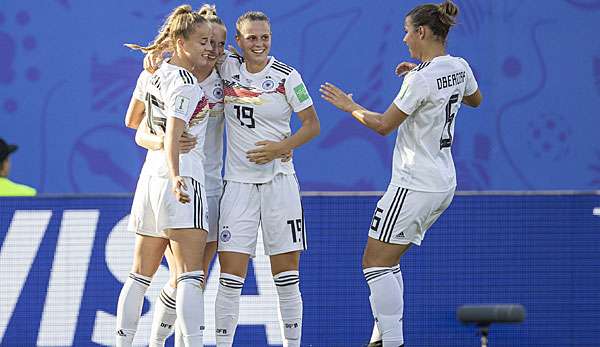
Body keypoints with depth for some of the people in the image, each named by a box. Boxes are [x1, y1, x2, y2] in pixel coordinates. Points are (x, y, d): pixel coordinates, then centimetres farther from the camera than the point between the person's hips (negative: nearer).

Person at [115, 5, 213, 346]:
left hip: (150, 175, 9)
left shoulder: (152, 74, 12)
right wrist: (175, 177, -39)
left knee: (141, 275, 14)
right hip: (184, 177, -9)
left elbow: (131, 120, 26)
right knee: (192, 276, -14)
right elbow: (173, 135, -26)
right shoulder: (186, 83, -12)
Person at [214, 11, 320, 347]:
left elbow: (312, 124, 2)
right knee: (231, 277, -5)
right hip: (237, 182, 1)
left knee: (287, 275, 0)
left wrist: (282, 146, -12)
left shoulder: (287, 76, -2)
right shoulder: (228, 67, 3)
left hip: (279, 179, -1)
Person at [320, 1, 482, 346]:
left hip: (414, 185, -9)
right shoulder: (459, 68, 4)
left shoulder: (421, 79, -21)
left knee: (376, 262, -4)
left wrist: (350, 106, 3)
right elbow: (475, 99, 26)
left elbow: (384, 125, -14)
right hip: (443, 184, 9)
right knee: (389, 262, 16)